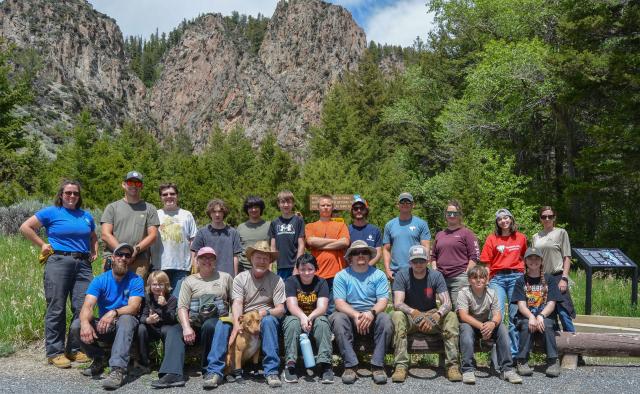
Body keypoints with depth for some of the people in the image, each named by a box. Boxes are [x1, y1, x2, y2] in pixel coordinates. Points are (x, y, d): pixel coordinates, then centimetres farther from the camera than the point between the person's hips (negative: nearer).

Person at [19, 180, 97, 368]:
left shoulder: (86, 216, 17)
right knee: (56, 309, 0)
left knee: (82, 308, 2)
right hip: (59, 262, -4)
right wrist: (42, 245, -1)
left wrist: (94, 252, 15)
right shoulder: (51, 212, 4)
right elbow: (25, 227, 2)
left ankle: (75, 349, 15)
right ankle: (55, 352, 7)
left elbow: (93, 237, 31)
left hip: (83, 264, 4)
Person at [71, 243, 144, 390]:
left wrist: (113, 313, -41)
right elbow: (87, 306, -17)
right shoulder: (100, 280, -3)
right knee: (76, 326, -22)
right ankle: (98, 359, 1)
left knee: (126, 319, -36)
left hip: (125, 327, -3)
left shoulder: (136, 281, -8)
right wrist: (85, 322, -40)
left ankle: (118, 370, -45)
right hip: (103, 327, 3)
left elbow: (133, 307, -20)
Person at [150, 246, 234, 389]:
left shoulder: (225, 277, 15)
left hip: (217, 323, -2)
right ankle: (173, 374, -39)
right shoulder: (189, 281, 15)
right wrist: (187, 328, -15)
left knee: (209, 326, -35)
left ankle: (213, 371, -32)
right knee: (174, 330, -25)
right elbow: (182, 307, 2)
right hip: (194, 324, 2)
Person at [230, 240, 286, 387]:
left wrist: (265, 312, -26)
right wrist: (236, 324, -28)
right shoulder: (241, 278, 4)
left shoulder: (276, 280, 1)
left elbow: (280, 309, -5)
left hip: (269, 320, -2)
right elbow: (237, 304, -9)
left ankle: (271, 371, -33)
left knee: (268, 320, -35)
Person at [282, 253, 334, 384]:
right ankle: (290, 364, -33)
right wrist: (303, 317, -39)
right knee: (292, 322, -33)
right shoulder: (291, 282, -5)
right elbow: (292, 306, -17)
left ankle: (324, 364, -33)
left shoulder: (321, 283, -4)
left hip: (315, 317, 0)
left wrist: (310, 318, -38)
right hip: (296, 316, 0)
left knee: (322, 322, -31)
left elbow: (322, 307, -16)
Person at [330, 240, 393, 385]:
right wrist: (356, 315, -24)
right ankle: (350, 366, -29)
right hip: (350, 315, 0)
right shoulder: (341, 276, 5)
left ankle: (377, 366, -24)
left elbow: (383, 301, -4)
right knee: (337, 318, -31)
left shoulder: (378, 275, 7)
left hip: (372, 318, 0)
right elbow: (339, 303, -6)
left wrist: (371, 313, -26)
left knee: (385, 319, -30)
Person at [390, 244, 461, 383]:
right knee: (397, 315, -33)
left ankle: (452, 365, -24)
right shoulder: (402, 275, -11)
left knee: (451, 316, -26)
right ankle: (401, 365, -33)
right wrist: (414, 313, -43)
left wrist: (436, 316, -38)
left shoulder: (436, 276, -7)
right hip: (410, 318, -1)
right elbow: (397, 303, -22)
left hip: (431, 317, 1)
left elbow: (447, 303, -16)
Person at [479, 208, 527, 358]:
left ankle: (515, 354, 11)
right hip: (497, 278, -1)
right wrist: (486, 281, -5)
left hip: (516, 276, 2)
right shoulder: (492, 238, 6)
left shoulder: (521, 238, 11)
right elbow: (486, 263, 3)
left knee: (516, 316, 3)